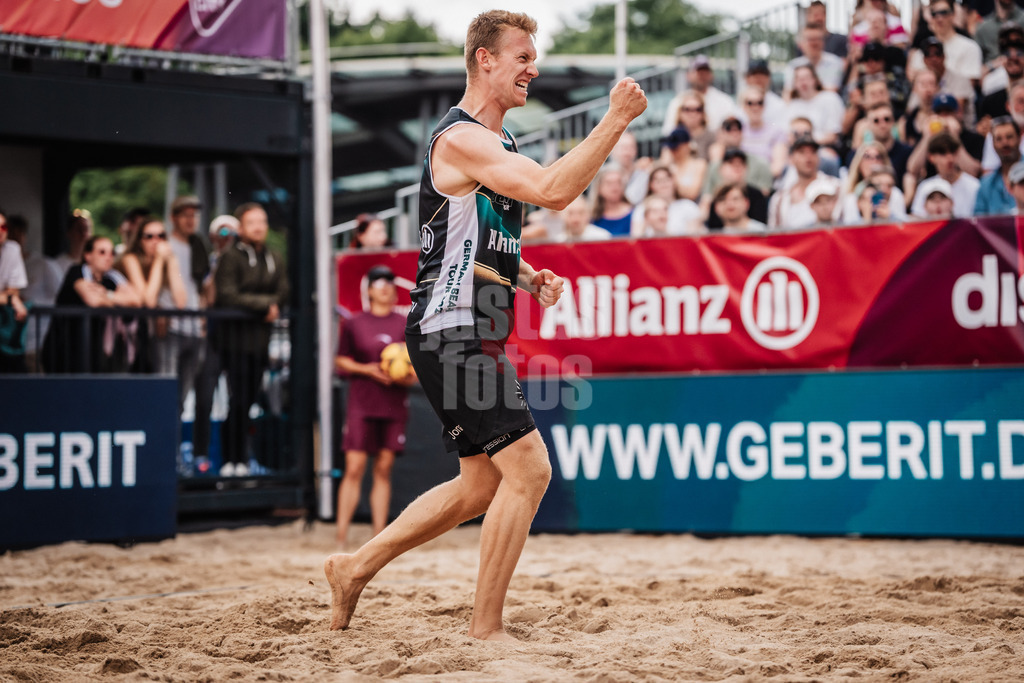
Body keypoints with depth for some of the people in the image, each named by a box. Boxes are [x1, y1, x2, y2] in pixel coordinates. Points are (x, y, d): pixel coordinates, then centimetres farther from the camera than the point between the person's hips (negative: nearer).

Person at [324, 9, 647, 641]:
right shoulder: (460, 139, -15)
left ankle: (356, 567, 25)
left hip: (476, 336, 10)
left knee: (482, 484, 15)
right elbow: (553, 190, -28)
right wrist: (616, 121, -23)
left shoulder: (500, 142, 18)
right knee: (529, 468, -13)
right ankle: (486, 627, -5)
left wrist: (529, 277, 10)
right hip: (452, 333, -10)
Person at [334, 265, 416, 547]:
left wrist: (405, 377, -11)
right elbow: (340, 362, 7)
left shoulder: (406, 325, 8)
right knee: (354, 469, -7)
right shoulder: (353, 324, 5)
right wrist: (367, 370, -9)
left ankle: (379, 536, 7)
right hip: (361, 405, -2)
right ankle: (341, 535, -6)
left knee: (384, 470, 4)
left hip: (394, 406, 2)